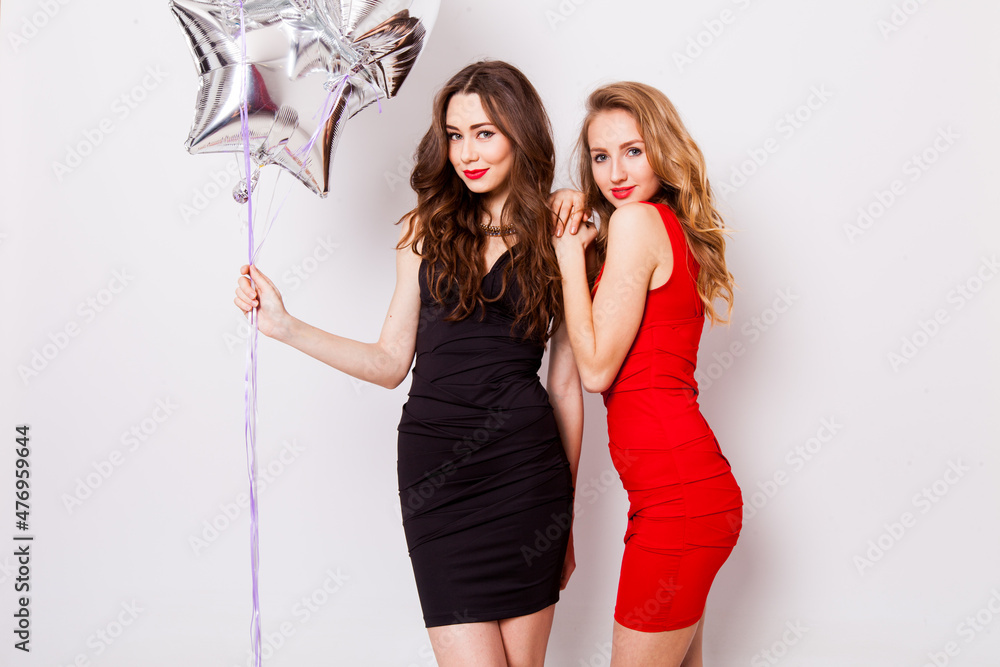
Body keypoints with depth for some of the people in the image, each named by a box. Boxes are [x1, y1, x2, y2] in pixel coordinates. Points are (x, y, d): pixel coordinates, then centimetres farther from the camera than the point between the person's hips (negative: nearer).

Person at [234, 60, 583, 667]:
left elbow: (566, 386, 6)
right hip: (434, 464, 1)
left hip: (526, 466, 0)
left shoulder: (560, 241, 4)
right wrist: (285, 326, -1)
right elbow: (392, 361, 9)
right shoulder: (427, 229, 8)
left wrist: (567, 516, 9)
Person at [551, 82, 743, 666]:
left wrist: (571, 255, -5)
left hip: (677, 495, -10)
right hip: (692, 484, 10)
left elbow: (596, 368, -13)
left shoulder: (638, 220, -11)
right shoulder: (676, 227, 16)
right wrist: (582, 251, 12)